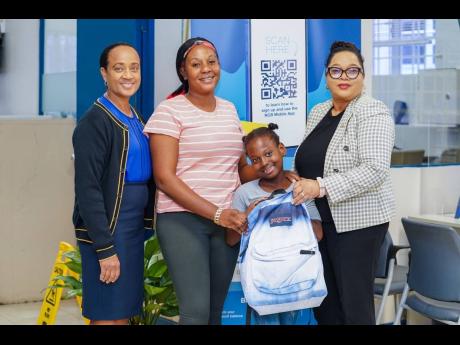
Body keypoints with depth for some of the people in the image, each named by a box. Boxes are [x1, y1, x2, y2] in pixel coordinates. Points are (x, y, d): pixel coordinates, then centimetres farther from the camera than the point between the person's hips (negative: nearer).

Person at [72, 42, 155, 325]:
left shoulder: (137, 120, 13)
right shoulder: (95, 121, -13)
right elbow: (87, 189, -18)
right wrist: (105, 248, -20)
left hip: (134, 227, 8)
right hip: (107, 229, -8)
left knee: (125, 312, 13)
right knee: (107, 316, -2)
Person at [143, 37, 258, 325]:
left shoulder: (229, 109, 13)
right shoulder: (169, 111, -6)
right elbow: (165, 178, -12)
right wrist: (216, 213, -18)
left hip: (227, 221, 6)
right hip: (183, 219, -6)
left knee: (216, 309, 9)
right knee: (196, 310, -15)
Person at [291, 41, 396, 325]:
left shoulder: (372, 113, -11)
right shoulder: (318, 112, 13)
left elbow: (375, 170, -22)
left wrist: (321, 187, -28)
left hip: (358, 222, -7)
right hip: (319, 220, 7)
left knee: (355, 303, -2)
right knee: (323, 301, 10)